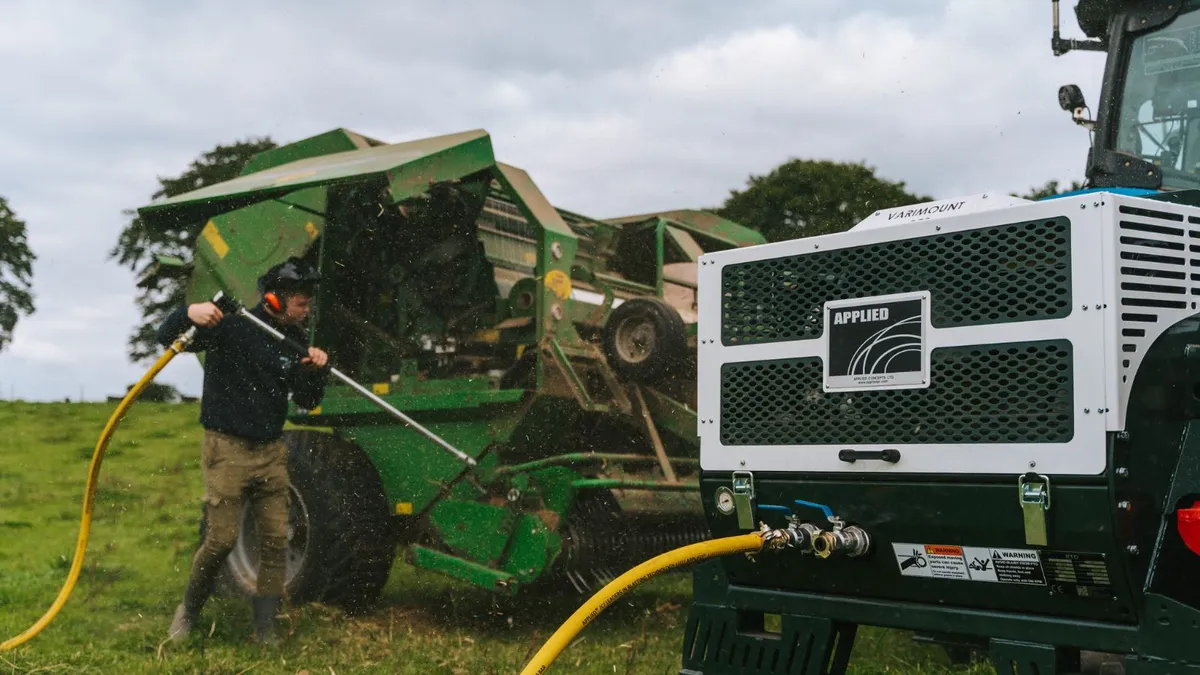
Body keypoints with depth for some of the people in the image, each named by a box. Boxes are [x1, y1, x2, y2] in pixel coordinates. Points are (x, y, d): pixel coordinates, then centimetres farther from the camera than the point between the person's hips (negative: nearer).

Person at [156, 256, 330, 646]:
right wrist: (189, 314, -35)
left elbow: (307, 402, 10)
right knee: (222, 539, -5)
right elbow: (166, 338, -13)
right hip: (227, 449, -5)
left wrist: (316, 371, -11)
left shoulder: (294, 339, 7)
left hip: (271, 452, 5)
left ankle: (266, 627, 10)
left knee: (275, 539, 2)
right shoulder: (231, 325, -10)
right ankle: (189, 609, 21)